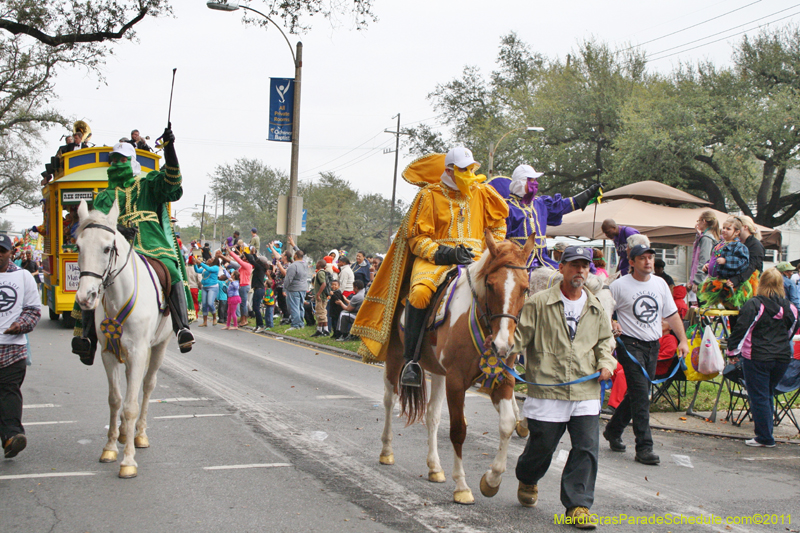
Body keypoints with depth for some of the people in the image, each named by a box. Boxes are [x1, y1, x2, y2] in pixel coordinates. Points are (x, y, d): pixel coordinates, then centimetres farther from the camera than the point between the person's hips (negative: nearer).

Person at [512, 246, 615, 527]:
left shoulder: (596, 308, 13)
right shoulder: (538, 303, -1)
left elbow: (605, 340, 24)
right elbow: (519, 334, -2)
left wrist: (606, 364, 7)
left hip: (586, 391, 3)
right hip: (547, 389, -3)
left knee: (587, 448, -5)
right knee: (541, 445, 8)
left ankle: (578, 504, 6)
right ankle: (527, 480, 41)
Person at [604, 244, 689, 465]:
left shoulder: (660, 283, 10)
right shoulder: (620, 285, -5)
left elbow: (672, 314, 14)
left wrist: (683, 339, 6)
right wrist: (612, 324, -19)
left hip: (653, 346, 6)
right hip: (630, 345, -6)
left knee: (637, 395, 13)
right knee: (641, 396, -11)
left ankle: (613, 430, 33)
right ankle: (644, 447, -8)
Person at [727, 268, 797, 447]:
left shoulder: (754, 305, -13)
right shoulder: (789, 307, 5)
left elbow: (741, 330, -12)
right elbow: (790, 332, 18)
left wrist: (733, 351, 0)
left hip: (758, 357, -6)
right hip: (782, 357, 6)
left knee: (759, 397, 2)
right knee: (767, 395, 19)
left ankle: (765, 438, 6)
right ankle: (765, 433, 23)